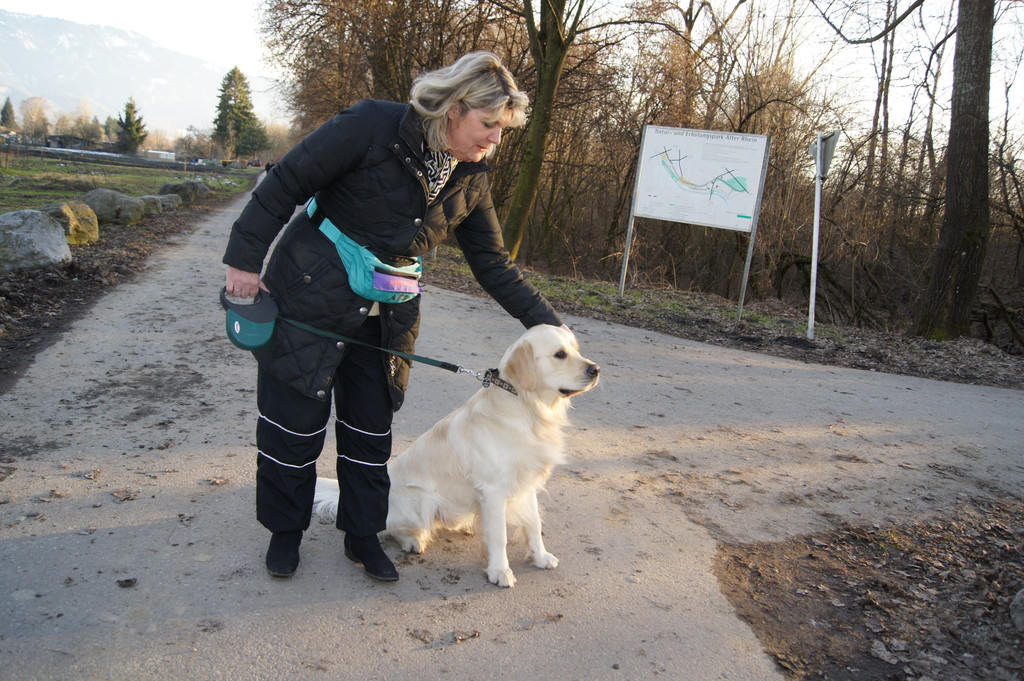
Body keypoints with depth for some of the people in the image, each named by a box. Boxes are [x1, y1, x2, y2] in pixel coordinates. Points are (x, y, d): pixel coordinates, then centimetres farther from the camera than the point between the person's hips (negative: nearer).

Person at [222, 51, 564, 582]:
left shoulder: (471, 180, 0)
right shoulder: (373, 126, -17)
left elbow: (492, 264, 4)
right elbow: (287, 181, -14)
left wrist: (543, 319, -4)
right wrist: (246, 258, -14)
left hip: (385, 316, 5)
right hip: (310, 294, -4)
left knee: (371, 423, 10)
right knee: (295, 417, 5)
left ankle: (362, 533, 28)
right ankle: (285, 530, 26)